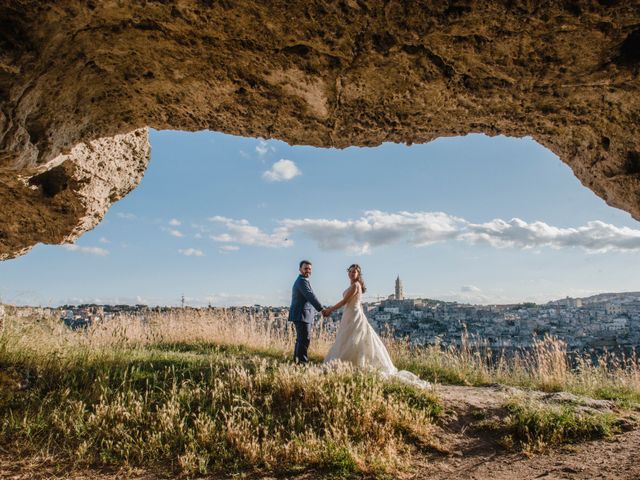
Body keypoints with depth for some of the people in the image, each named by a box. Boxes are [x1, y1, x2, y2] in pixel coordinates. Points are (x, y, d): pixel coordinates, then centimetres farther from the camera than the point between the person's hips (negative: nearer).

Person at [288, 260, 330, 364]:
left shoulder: (299, 281, 22)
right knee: (305, 339, -13)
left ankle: (297, 360, 21)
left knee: (301, 339, 15)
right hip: (301, 315, -11)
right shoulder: (302, 281, -12)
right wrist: (322, 309, -27)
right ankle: (302, 361, -14)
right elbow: (310, 296, -23)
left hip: (299, 315, 11)